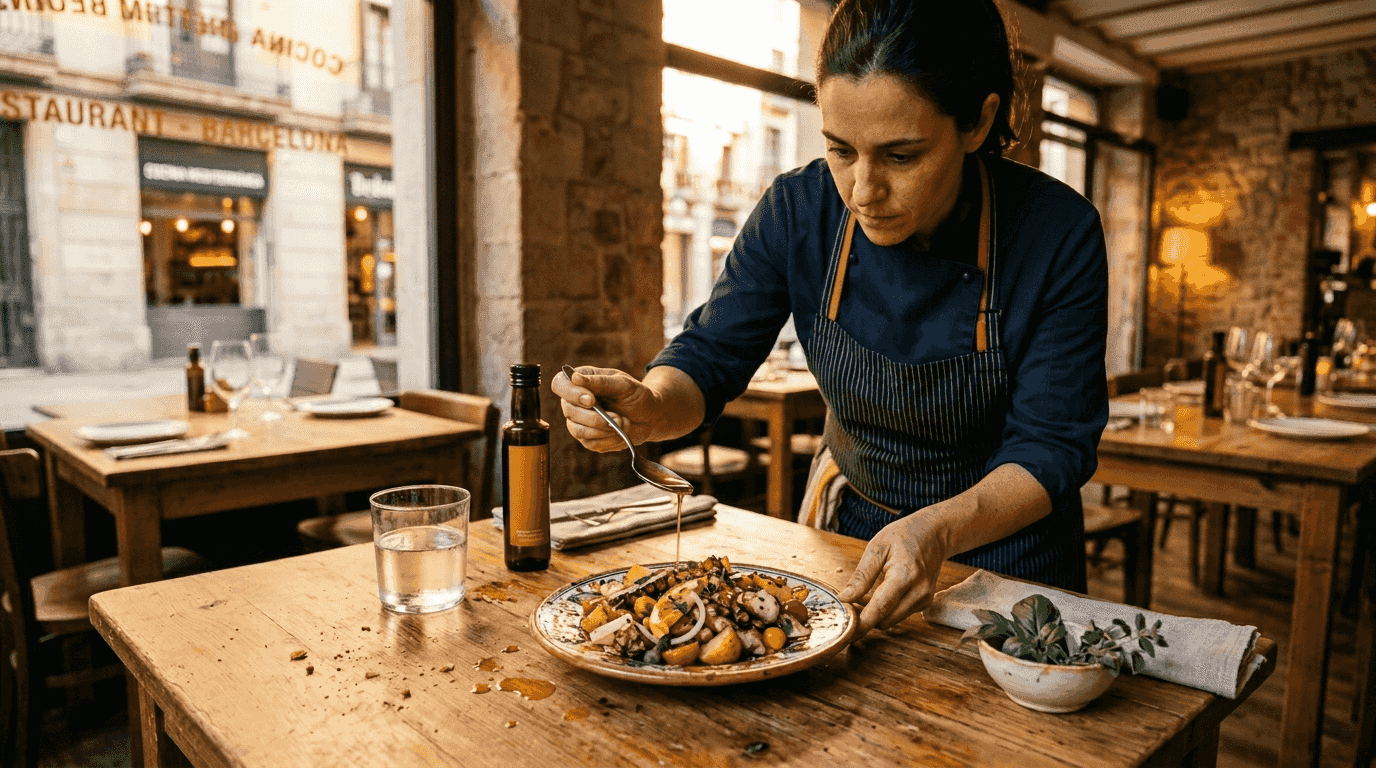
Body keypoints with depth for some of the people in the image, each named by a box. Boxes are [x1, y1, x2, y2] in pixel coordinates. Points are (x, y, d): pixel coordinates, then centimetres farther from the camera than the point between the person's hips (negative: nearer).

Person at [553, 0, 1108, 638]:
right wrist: (648, 410, -34)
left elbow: (1052, 447, -20)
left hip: (1004, 545, -1)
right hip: (850, 524, 1)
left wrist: (937, 531, -39)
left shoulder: (1060, 235, -22)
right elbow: (710, 354, -11)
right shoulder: (798, 210, -17)